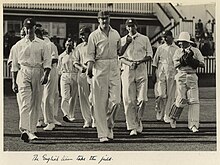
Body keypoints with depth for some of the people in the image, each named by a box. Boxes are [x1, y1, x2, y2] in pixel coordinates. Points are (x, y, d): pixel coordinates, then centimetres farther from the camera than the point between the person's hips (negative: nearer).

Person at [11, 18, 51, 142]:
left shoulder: (42, 44, 11)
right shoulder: (19, 44, 11)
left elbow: (47, 61, 4)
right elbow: (14, 65, 14)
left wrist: (46, 75, -13)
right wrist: (14, 82, 11)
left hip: (38, 74, 1)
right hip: (23, 73, -1)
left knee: (36, 104, 2)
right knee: (25, 102, -16)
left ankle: (32, 131, 10)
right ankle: (24, 130, -27)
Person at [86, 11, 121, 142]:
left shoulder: (116, 34, 12)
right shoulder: (94, 35, 2)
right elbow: (91, 55, -3)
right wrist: (90, 67, -16)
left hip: (114, 67, 3)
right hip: (100, 68, -3)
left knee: (116, 100, -6)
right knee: (100, 102, -3)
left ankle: (109, 125, 18)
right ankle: (103, 133, 1)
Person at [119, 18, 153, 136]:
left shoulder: (144, 39, 12)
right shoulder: (122, 40, 12)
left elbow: (150, 55, 9)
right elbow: (119, 56, 5)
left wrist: (140, 61, -9)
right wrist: (129, 63, -13)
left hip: (141, 70, 0)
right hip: (127, 70, 0)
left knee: (142, 99, -9)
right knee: (129, 100, -7)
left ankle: (138, 120, 16)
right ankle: (132, 127, -4)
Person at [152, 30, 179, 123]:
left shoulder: (176, 49, 6)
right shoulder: (160, 48, 9)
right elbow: (155, 62, 11)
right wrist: (153, 74, 4)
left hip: (172, 73, 0)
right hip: (161, 73, 0)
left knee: (170, 95, -2)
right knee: (161, 94, -8)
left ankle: (167, 115, 5)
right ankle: (159, 111, 18)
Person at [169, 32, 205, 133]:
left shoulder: (195, 51, 5)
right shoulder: (178, 51, 7)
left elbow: (203, 64, -2)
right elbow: (175, 65, -5)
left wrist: (192, 61, -15)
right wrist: (185, 58, -16)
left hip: (192, 77, 0)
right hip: (181, 77, 0)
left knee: (194, 101, -7)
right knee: (181, 100, -6)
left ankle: (193, 124, -4)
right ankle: (173, 117, 21)